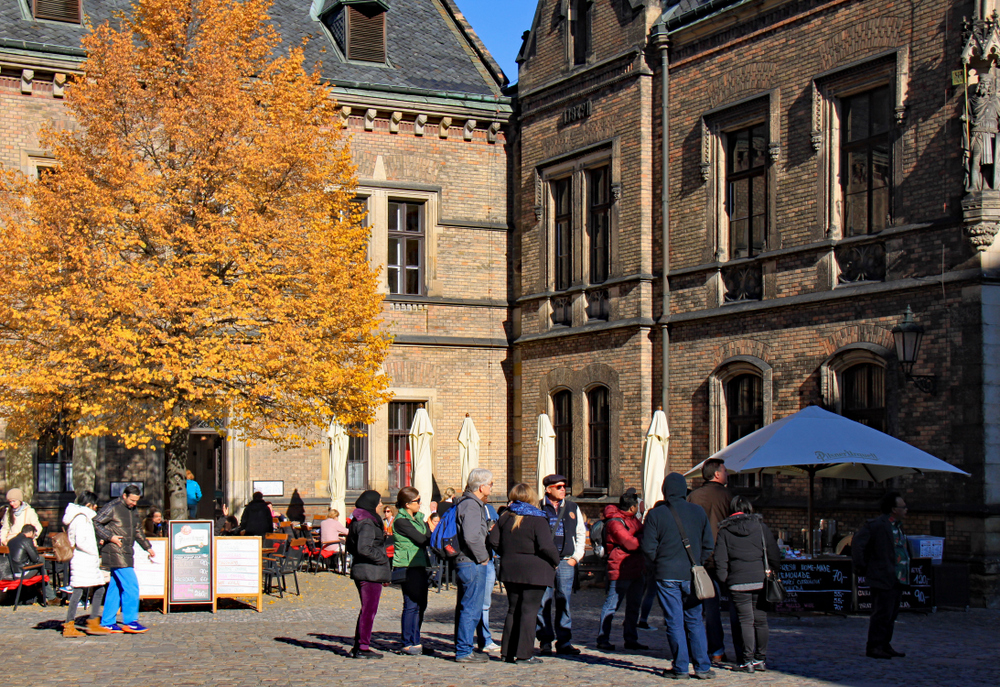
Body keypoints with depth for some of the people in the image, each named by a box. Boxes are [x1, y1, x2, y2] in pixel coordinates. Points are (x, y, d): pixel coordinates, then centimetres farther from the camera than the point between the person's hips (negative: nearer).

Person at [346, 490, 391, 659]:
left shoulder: (357, 521, 14)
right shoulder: (367, 523, -16)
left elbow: (351, 547, 19)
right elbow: (364, 548, -25)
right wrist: (382, 558, -16)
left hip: (359, 569, 10)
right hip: (371, 572, -10)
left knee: (366, 609, 16)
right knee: (369, 610, -4)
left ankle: (358, 647, 20)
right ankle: (363, 648, -1)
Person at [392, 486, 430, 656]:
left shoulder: (418, 518, 17)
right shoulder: (401, 521, -13)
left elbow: (428, 533, 8)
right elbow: (422, 540, -17)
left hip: (420, 565, 9)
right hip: (408, 566, -9)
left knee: (421, 604, 11)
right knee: (411, 605, -6)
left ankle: (415, 642, 18)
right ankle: (407, 644, 2)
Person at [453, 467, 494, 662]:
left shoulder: (464, 503, 17)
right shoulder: (471, 506, -15)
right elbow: (471, 536, -25)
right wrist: (483, 557, -15)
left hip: (463, 564, 11)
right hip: (472, 565, -11)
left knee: (464, 608, 15)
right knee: (471, 609, -7)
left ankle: (462, 649, 22)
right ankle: (464, 651, -4)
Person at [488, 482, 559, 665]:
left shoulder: (505, 517, 5)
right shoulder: (537, 519, -12)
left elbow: (493, 540, 5)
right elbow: (546, 546, -19)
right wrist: (555, 561, -3)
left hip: (510, 570, 6)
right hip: (534, 572, -5)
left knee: (513, 610, 14)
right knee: (529, 611, -2)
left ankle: (508, 652, 16)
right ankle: (524, 654, -3)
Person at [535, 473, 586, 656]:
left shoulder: (572, 508, 12)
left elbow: (581, 533, 18)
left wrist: (576, 557, 8)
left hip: (565, 562, 2)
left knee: (564, 603, 4)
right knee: (544, 603, -3)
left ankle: (564, 642, 9)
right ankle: (545, 641, 5)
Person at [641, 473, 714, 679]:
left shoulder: (655, 514, -5)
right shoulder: (698, 512, 3)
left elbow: (648, 548, -6)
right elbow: (708, 545, 5)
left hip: (667, 576, -2)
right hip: (692, 576, 2)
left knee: (674, 622, 2)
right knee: (695, 621, 9)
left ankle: (680, 668, 3)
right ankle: (702, 667, 8)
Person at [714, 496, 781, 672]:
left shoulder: (724, 531, 3)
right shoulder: (760, 526, 6)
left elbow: (720, 560, -1)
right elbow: (774, 554, 4)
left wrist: (723, 581, 6)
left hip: (737, 582, -1)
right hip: (761, 580, 1)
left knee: (745, 620, 2)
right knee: (761, 619, 10)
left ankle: (747, 660, -1)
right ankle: (760, 659, 14)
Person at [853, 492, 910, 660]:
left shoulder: (898, 525, 16)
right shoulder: (877, 525, -14)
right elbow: (857, 543, -18)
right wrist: (862, 567, -15)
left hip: (897, 579, 9)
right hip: (883, 579, -9)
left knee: (891, 614, 12)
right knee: (882, 613, -9)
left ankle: (885, 645, 20)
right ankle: (873, 647, -4)